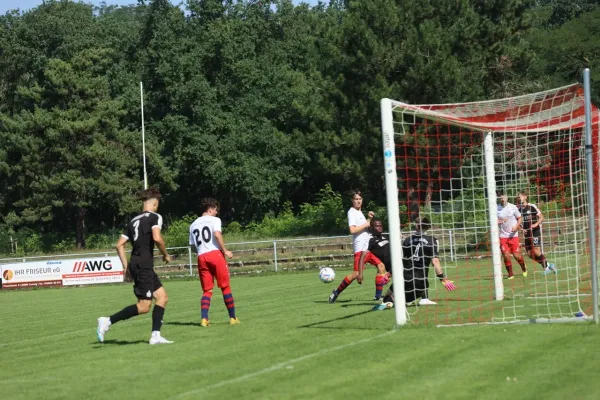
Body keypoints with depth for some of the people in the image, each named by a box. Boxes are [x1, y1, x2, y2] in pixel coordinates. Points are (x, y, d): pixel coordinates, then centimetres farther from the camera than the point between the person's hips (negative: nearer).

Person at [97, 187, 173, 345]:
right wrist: (165, 255, -5)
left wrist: (126, 266, 19)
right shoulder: (155, 217, -3)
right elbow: (157, 238, -21)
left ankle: (155, 336, 6)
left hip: (135, 264, 9)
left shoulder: (134, 221, 19)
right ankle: (108, 321, -12)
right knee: (144, 306, -8)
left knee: (162, 296, 12)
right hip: (144, 265, -9)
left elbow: (119, 245, 16)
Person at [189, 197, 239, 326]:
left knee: (207, 290, 7)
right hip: (215, 254, -4)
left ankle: (204, 318, -9)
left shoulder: (193, 225, 18)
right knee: (225, 287, 4)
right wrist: (225, 251, -10)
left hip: (201, 257, 4)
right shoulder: (214, 220, 2)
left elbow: (193, 245, 14)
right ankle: (233, 318, 8)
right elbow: (217, 234, -15)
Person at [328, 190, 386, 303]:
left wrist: (369, 219, 11)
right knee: (356, 273, -14)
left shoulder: (359, 212, 19)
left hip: (368, 246, 9)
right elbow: (352, 230, -20)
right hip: (360, 247, -9)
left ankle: (378, 295, 6)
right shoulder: (351, 212, -9)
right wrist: (366, 224, -12)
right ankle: (336, 292, -2)